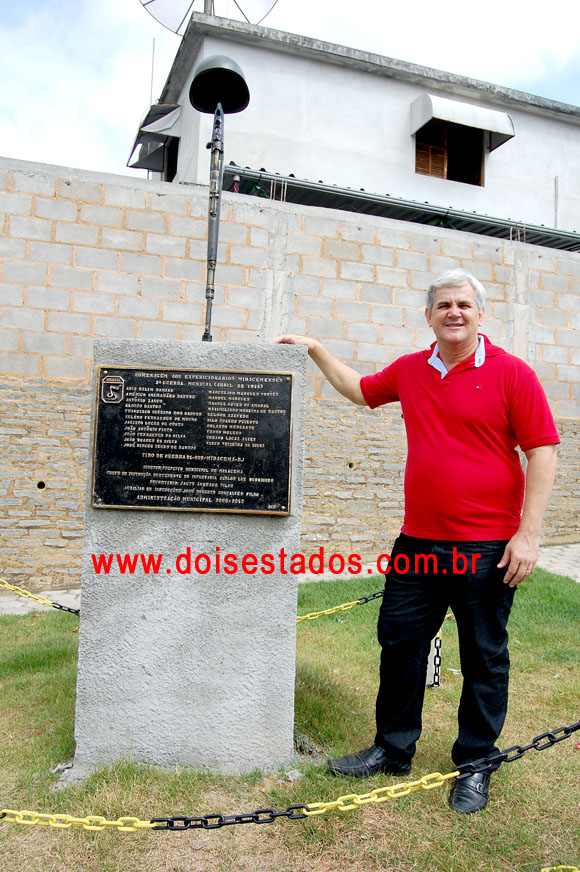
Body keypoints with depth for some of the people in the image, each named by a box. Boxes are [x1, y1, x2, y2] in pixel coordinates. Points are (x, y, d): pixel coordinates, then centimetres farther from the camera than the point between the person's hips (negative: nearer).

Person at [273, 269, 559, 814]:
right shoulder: (410, 371, 8)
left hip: (487, 548, -5)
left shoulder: (511, 374, -7)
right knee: (399, 642, 13)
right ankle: (393, 749, 33)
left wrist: (528, 534, -14)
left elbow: (542, 452, -9)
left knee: (483, 657, 9)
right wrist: (314, 349, 21)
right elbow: (359, 389, 26)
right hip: (418, 542, 5)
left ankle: (475, 766, 29)